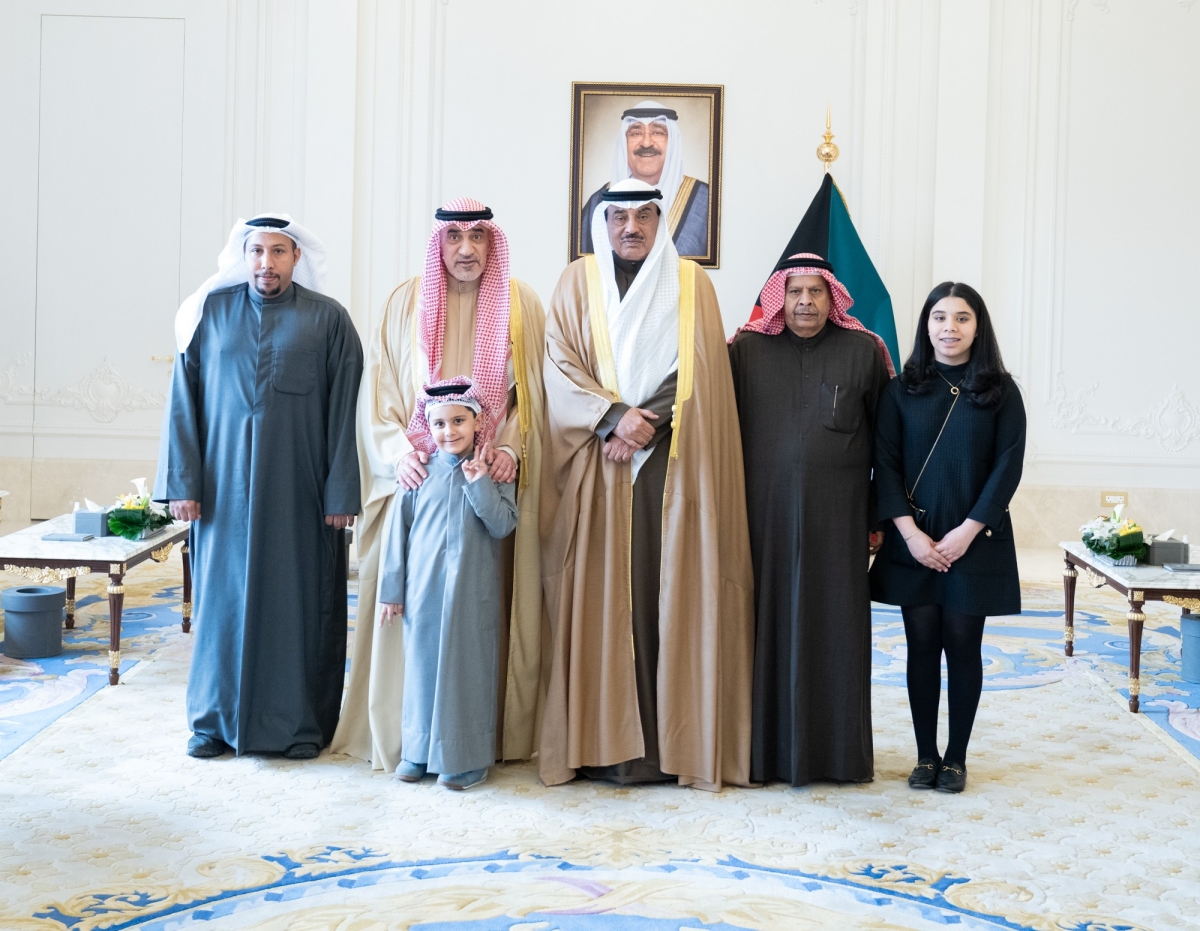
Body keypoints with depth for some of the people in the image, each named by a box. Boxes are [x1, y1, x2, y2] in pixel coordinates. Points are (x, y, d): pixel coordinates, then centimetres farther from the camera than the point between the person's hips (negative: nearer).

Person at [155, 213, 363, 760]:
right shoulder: (211, 311, 5)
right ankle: (216, 718, 20)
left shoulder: (328, 320, 0)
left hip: (299, 487, -1)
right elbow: (183, 400, 4)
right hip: (226, 484, 2)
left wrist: (341, 492, -8)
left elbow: (343, 411, -3)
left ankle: (301, 722, 15)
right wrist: (182, 482, -3)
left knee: (299, 598, 3)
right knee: (223, 594, 7)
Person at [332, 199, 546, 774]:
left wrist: (512, 449, -9)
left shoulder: (521, 305, 7)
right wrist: (399, 452, -10)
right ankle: (405, 732, 6)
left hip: (493, 475, 0)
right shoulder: (405, 303, 6)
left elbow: (534, 390, 6)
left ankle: (489, 731, 8)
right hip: (421, 475, 0)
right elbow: (378, 388, 4)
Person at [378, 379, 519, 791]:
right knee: (422, 664, 9)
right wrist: (392, 589, 5)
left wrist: (480, 482, -16)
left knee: (468, 667, 2)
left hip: (472, 594, -1)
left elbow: (504, 524, -9)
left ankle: (466, 758, 13)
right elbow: (399, 530, 6)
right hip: (423, 590, 2)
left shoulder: (493, 471, 1)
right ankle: (418, 751, 22)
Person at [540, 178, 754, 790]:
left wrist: (644, 423, -13)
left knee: (672, 592, -3)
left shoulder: (691, 285, 9)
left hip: (673, 464, 0)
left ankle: (677, 737, 2)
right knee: (602, 593, -3)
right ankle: (603, 739, 1)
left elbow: (697, 371, 0)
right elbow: (559, 365, 0)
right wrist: (615, 415, -14)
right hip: (598, 464, 0)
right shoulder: (578, 282, 10)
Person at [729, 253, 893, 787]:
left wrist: (881, 513, 3)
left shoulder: (864, 352, 4)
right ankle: (765, 747, 12)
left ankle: (837, 749, 14)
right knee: (768, 623, 2)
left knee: (834, 629, 3)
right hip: (763, 516, 1)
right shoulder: (745, 350, 5)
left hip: (837, 518, 0)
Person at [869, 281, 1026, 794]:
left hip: (975, 540, -1)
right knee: (922, 644, 4)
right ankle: (926, 756, 13)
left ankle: (956, 757, 13)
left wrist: (967, 531, -11)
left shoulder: (1001, 392, 2)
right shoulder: (901, 391, 4)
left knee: (962, 644, 3)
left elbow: (1008, 466, -3)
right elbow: (886, 463, 0)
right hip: (914, 541, 1)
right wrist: (909, 532, -10)